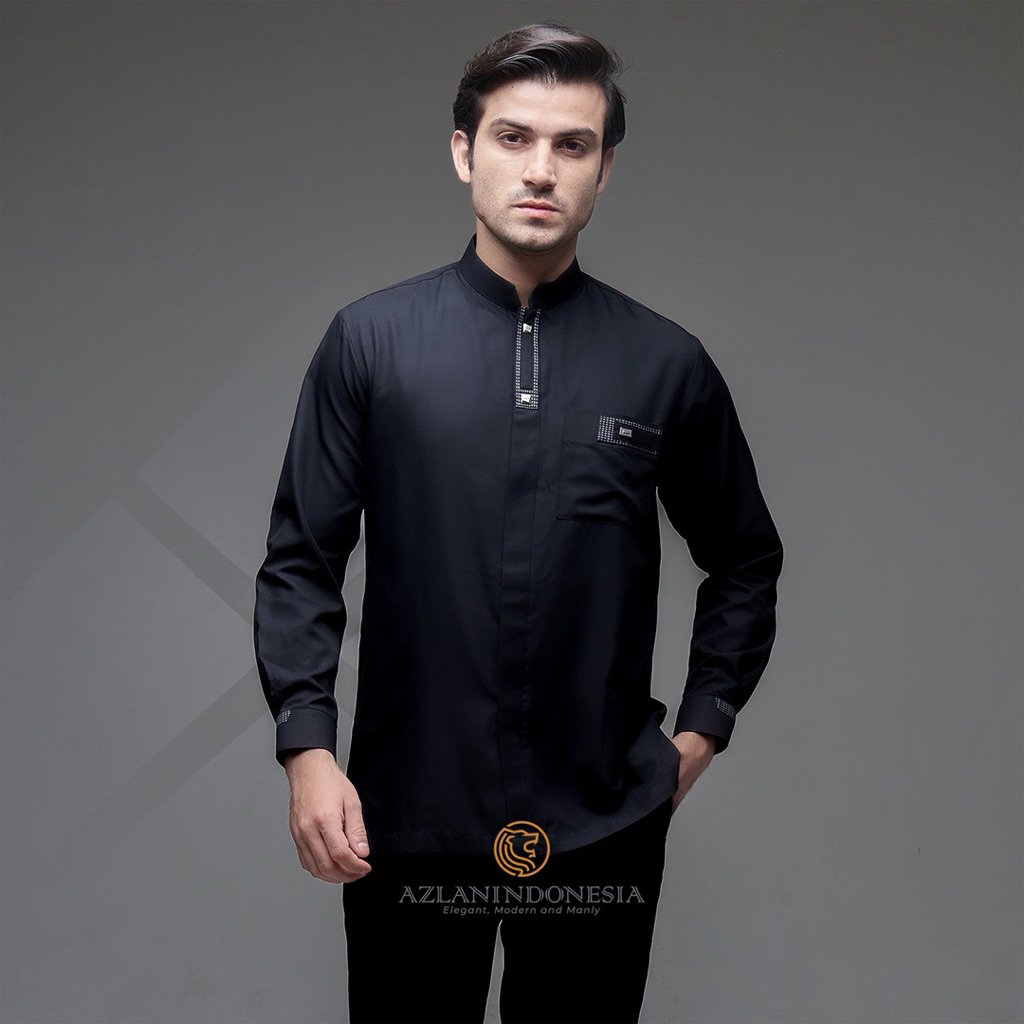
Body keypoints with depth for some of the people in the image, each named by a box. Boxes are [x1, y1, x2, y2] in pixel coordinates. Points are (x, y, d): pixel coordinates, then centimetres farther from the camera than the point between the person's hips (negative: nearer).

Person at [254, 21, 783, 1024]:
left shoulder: (667, 364, 1)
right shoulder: (370, 340, -2)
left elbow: (745, 562, 13)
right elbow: (301, 559, 0)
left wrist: (703, 725, 7)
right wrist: (307, 744, -8)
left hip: (604, 824, 1)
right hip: (405, 820, -1)